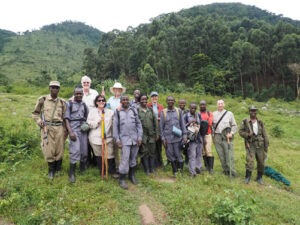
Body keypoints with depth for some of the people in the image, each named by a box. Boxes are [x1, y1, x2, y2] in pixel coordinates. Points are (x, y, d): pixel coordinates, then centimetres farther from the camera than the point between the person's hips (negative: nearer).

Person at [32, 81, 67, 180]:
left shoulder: (62, 102, 9)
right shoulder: (42, 100, 4)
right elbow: (35, 113, 11)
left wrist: (65, 130, 7)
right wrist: (39, 121, -8)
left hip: (59, 128, 2)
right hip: (47, 128, -1)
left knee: (59, 150, 6)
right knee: (49, 150, 0)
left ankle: (58, 169, 26)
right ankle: (51, 170, 21)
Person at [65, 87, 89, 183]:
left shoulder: (84, 105, 13)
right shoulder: (69, 104, 1)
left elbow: (88, 118, 19)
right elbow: (67, 119, -5)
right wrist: (70, 132, -14)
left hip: (84, 129, 4)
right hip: (74, 129, -4)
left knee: (84, 150, 7)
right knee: (75, 151, -11)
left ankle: (83, 170, 26)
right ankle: (71, 174, 1)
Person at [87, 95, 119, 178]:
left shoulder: (110, 112, 6)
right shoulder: (92, 112, 4)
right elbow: (89, 124, -2)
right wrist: (97, 121, -13)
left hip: (108, 137, 0)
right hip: (96, 137, 0)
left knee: (110, 155, 0)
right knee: (99, 155, 9)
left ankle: (112, 171, 18)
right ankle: (102, 172, 26)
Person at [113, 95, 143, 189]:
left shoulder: (134, 110, 8)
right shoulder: (117, 112, 2)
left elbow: (138, 124, 7)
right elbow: (115, 126, 1)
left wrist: (140, 137, 1)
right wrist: (117, 139, -4)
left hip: (135, 139, 3)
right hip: (124, 139, -3)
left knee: (133, 158, 12)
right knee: (125, 159, -7)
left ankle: (132, 175, 30)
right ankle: (121, 179, 7)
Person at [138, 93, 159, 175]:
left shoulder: (151, 110, 8)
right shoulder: (137, 110, -5)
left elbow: (155, 122, 9)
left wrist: (157, 133, 5)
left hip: (152, 135, 4)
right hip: (143, 135, -3)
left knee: (152, 152, 9)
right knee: (144, 153, 4)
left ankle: (152, 168, 21)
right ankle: (147, 169, 16)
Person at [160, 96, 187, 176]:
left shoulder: (179, 111, 4)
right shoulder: (163, 112, 2)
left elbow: (182, 124, 7)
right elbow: (161, 126, 3)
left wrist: (184, 135, 0)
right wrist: (163, 138, -1)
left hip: (177, 137, 0)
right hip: (168, 137, 1)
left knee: (178, 154, 2)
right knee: (170, 155, 7)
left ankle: (180, 169, 21)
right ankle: (175, 171, 24)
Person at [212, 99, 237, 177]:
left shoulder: (229, 113, 7)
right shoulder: (213, 114, 11)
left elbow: (234, 125, 8)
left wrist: (231, 133, -7)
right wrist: (212, 135, 4)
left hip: (227, 137, -2)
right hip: (217, 137, 2)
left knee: (229, 154, -8)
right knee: (221, 155, 5)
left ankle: (232, 172, -1)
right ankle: (226, 171, 16)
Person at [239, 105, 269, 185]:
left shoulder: (260, 122, 8)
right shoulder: (245, 122, -1)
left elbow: (264, 134, 9)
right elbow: (240, 131, 0)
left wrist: (266, 145, 6)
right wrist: (248, 134, -18)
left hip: (260, 145, 3)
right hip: (250, 144, -3)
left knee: (261, 162, 8)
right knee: (249, 160, -13)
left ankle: (259, 177, 24)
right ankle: (247, 177, 0)